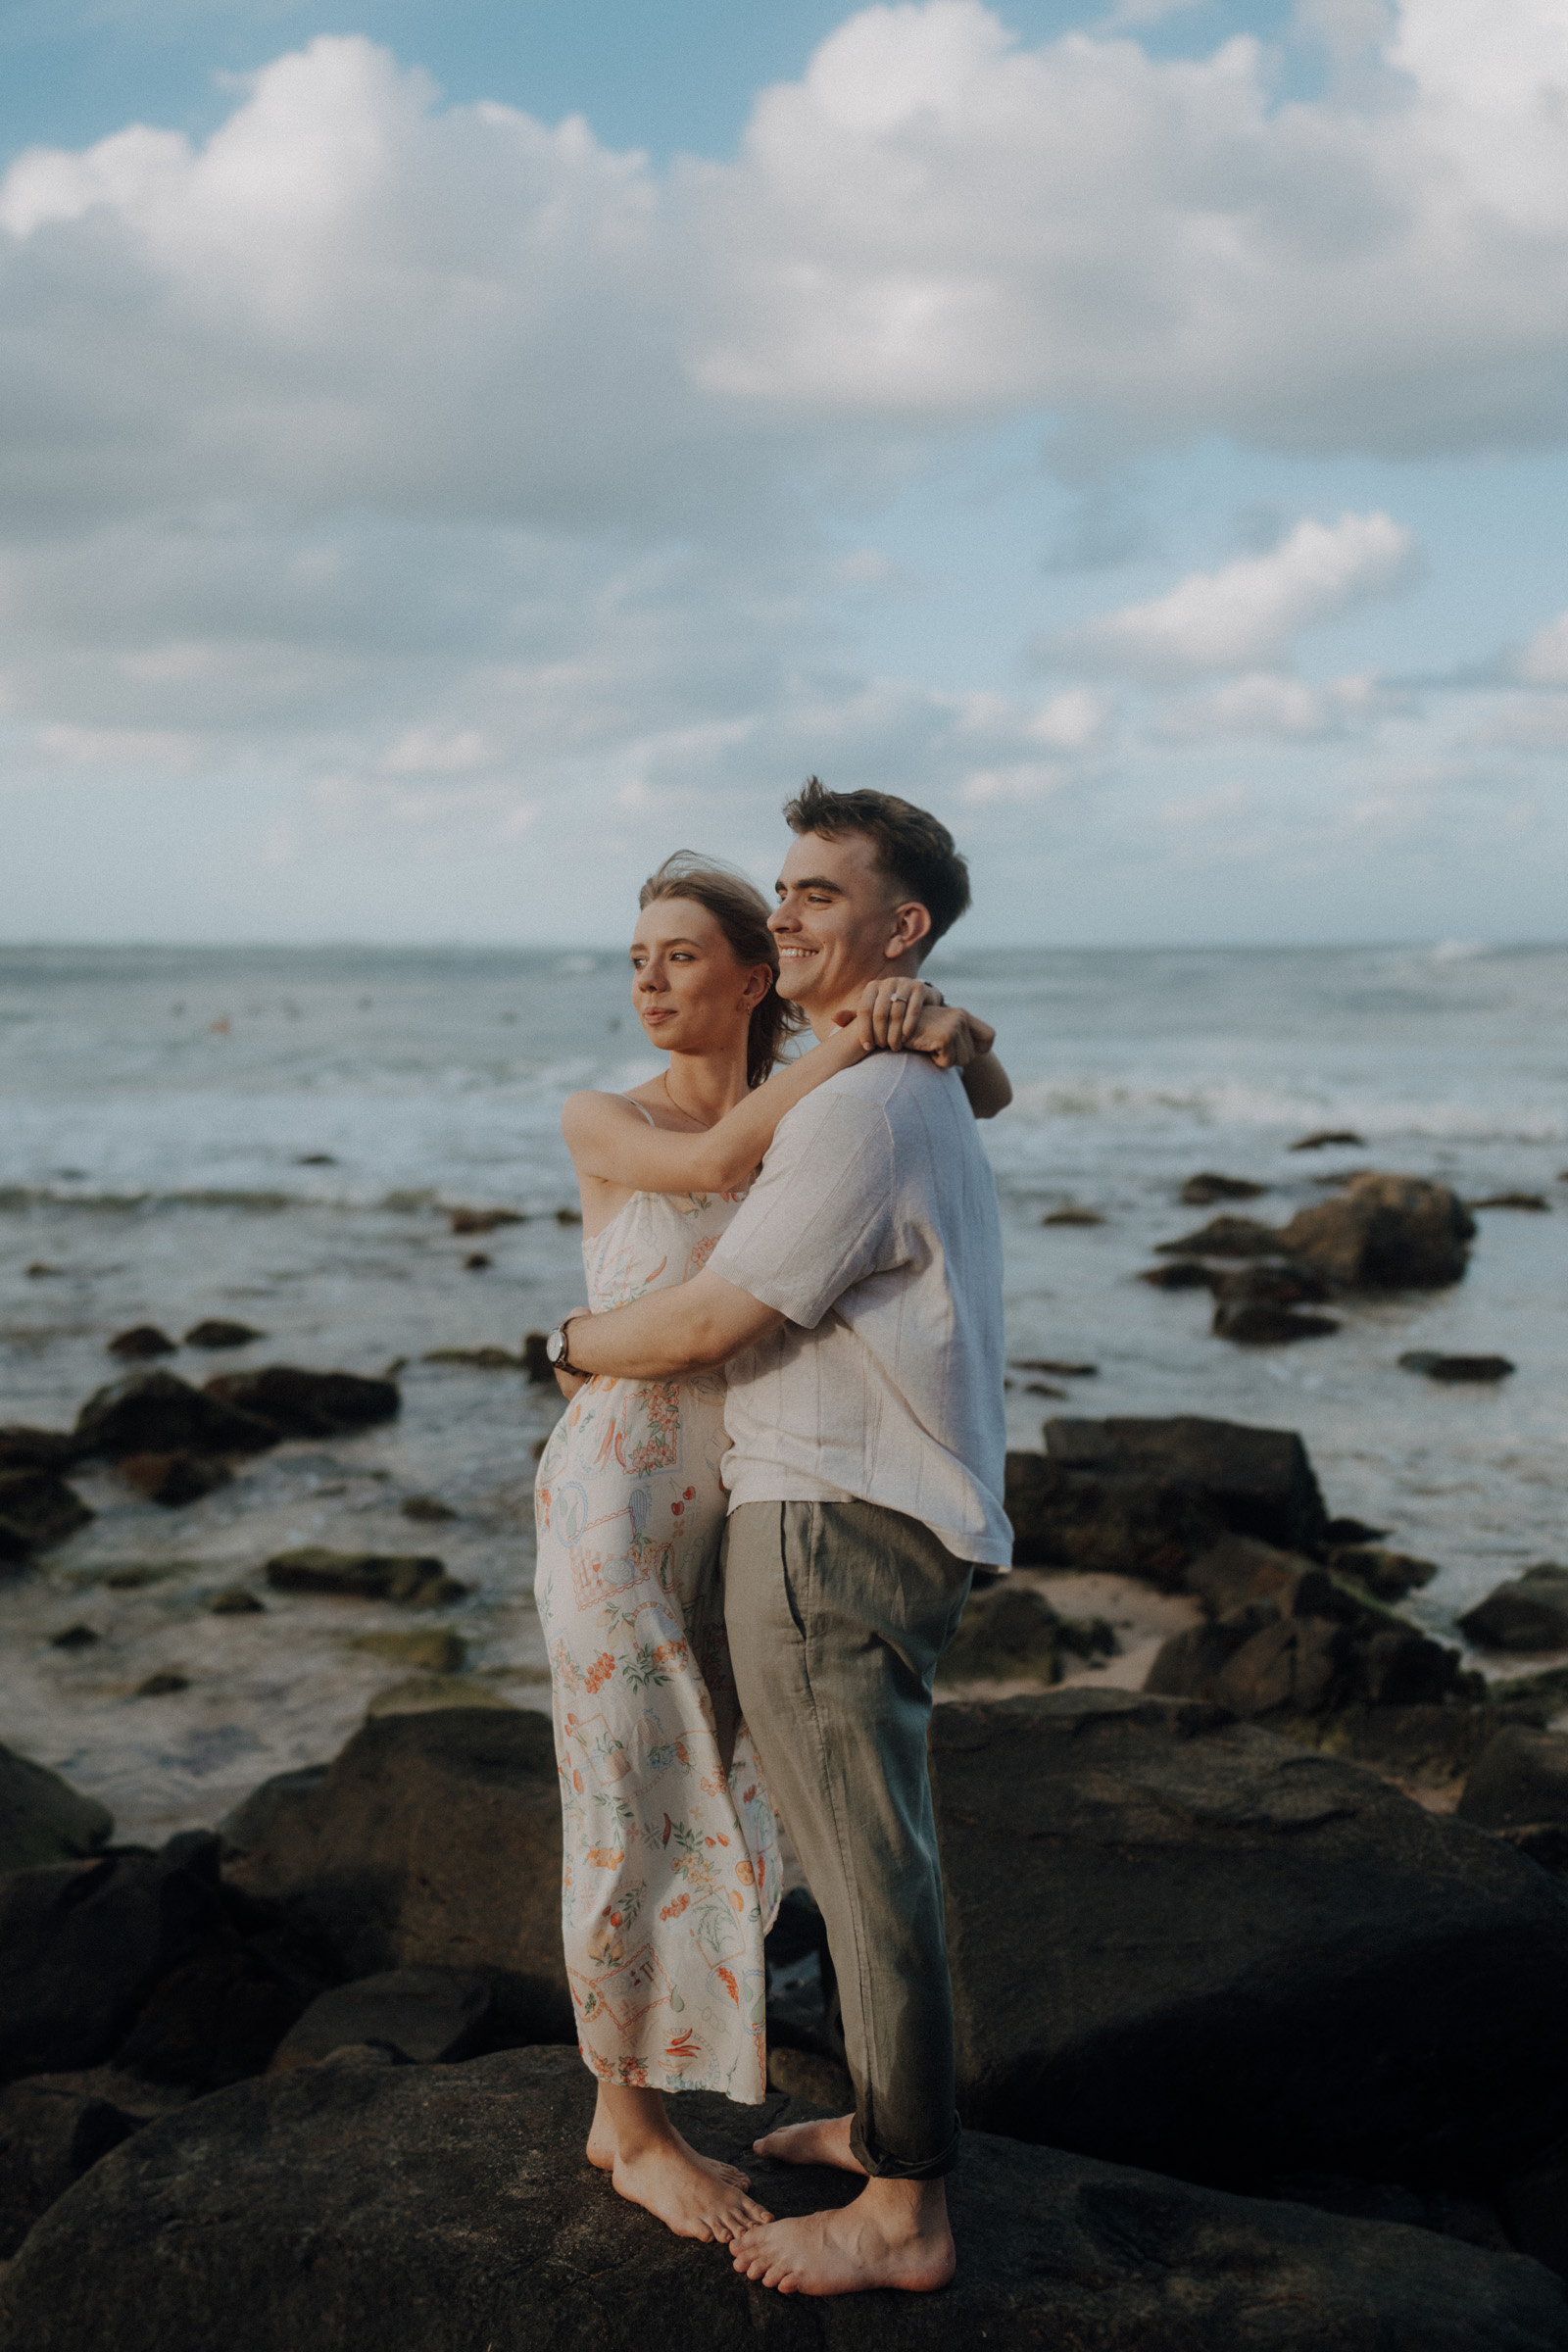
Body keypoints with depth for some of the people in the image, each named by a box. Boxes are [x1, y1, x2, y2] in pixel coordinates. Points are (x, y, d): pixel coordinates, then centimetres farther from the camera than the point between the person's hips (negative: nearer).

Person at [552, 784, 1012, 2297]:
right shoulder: (922, 1091, 16)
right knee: (869, 1854, 20)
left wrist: (578, 1340, 1)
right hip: (867, 1515, 11)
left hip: (832, 1531, -11)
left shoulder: (861, 1109, -18)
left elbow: (708, 1324, -17)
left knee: (869, 1872, -1)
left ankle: (902, 2215, 9)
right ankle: (885, 2121, 34)